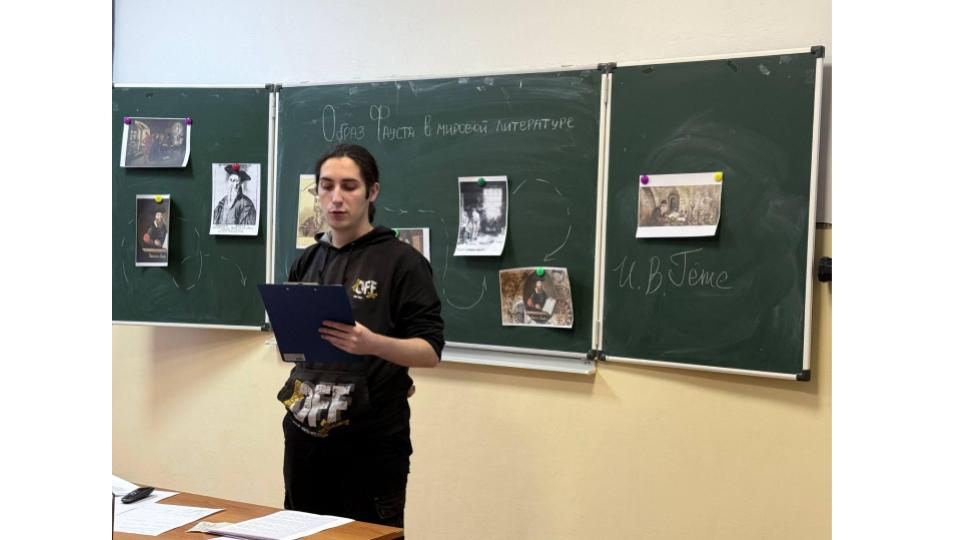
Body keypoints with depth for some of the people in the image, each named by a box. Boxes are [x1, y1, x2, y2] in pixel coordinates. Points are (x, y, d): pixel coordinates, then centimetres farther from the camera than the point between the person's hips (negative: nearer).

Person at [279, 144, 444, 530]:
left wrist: (373, 344, -28)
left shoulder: (401, 261, -7)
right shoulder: (306, 263, 11)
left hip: (373, 440, -5)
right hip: (305, 433, 6)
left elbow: (430, 351, -12)